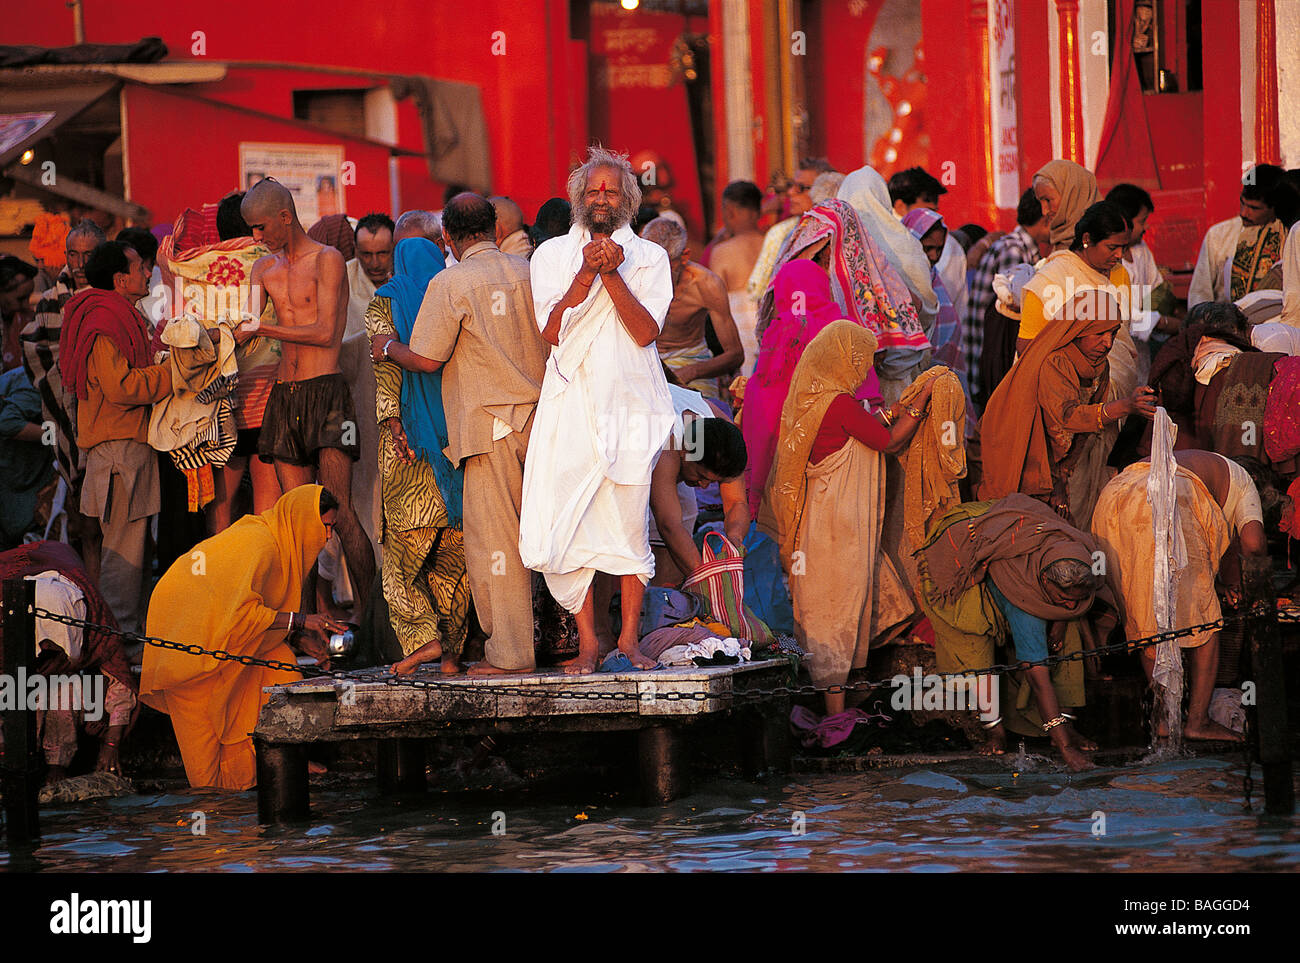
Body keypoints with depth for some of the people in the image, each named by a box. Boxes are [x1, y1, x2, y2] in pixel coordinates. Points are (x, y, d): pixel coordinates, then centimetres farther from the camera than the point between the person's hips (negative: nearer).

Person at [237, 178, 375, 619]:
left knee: (339, 511, -13)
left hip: (326, 391, -6)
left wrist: (263, 328, -11)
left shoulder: (327, 260, -3)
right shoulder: (264, 269, 17)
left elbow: (325, 332, -11)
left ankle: (370, 611, -10)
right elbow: (245, 328, 14)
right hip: (284, 397, 6)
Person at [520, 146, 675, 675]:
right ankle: (587, 641, 3)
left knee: (630, 526, -3)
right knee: (565, 529, -7)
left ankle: (629, 636, 9)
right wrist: (587, 274, -11)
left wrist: (612, 274, -13)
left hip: (630, 406, 0)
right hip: (570, 408, 0)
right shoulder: (552, 254, 11)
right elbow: (552, 330, -2)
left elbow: (646, 331, -5)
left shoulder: (649, 257, 9)